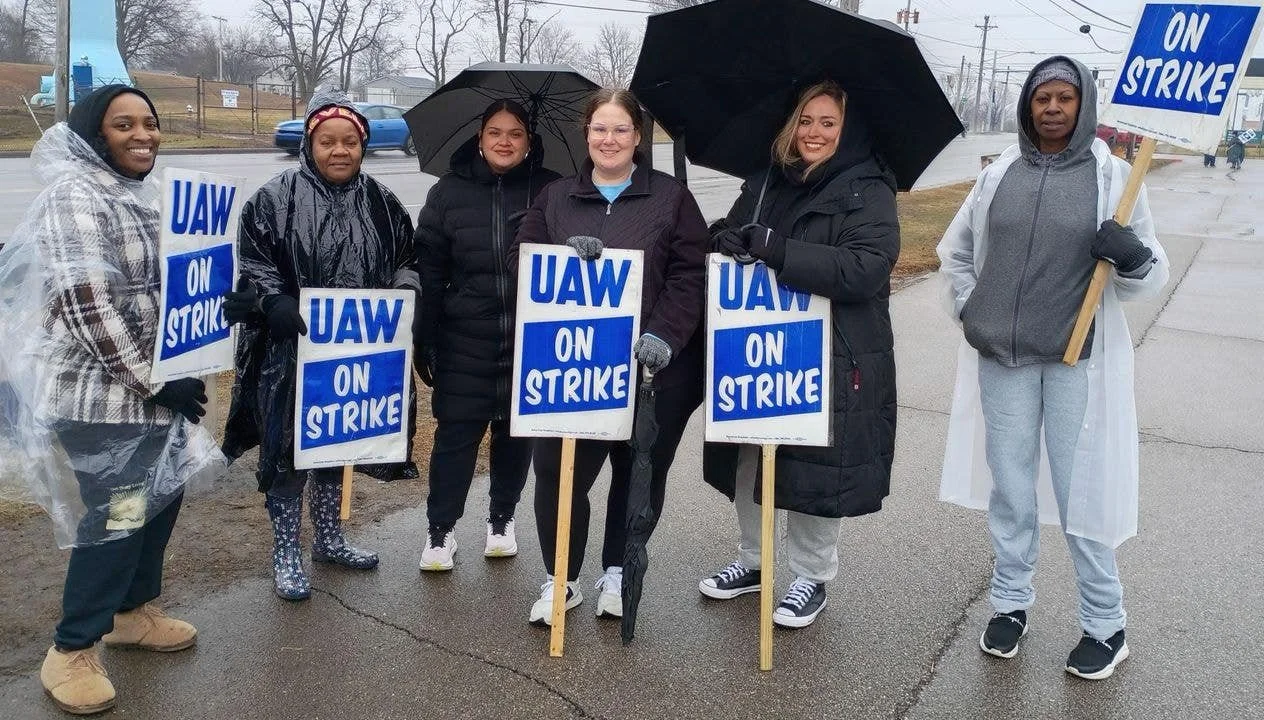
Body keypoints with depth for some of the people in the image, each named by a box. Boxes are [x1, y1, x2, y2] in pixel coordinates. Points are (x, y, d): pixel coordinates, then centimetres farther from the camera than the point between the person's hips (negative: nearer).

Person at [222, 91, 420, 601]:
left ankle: (328, 539, 34)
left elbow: (407, 262, 12)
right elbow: (252, 264, -7)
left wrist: (401, 297, -7)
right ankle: (286, 553, 16)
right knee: (288, 448, 1)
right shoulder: (275, 199, -7)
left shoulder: (381, 204, 5)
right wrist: (274, 302, -24)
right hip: (291, 351, -4)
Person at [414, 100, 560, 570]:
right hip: (464, 339, 0)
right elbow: (429, 271, 2)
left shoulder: (550, 191, 0)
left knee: (516, 432, 12)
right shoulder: (450, 191, 2)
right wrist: (424, 338, -1)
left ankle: (502, 520, 31)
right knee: (455, 431, 1)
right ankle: (440, 530, 15)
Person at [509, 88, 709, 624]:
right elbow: (522, 262, 4)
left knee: (640, 471, 10)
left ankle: (618, 572, 30)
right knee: (557, 470, -1)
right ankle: (560, 579, 19)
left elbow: (690, 274, -4)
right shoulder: (555, 198, 11)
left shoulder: (672, 197, 4)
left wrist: (664, 335, -17)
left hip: (648, 365, -1)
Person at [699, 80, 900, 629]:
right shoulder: (765, 183, 10)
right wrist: (729, 239, -14)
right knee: (746, 460, 11)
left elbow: (865, 268, -20)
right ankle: (753, 560, 33)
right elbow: (726, 238, 13)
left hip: (831, 361, -5)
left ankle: (811, 577, 24)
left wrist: (773, 249, -24)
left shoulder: (868, 192, -6)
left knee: (817, 472, 3)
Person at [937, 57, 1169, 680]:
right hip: (1001, 358, 3)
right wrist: (967, 308, 4)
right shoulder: (998, 175, 5)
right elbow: (954, 249, 17)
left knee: (1081, 494, 2)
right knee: (1009, 489, 12)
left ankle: (1105, 625, 19)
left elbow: (1149, 278, -1)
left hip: (1076, 361, -2)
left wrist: (1133, 256, -23)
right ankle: (1010, 603, 29)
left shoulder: (1112, 176, -2)